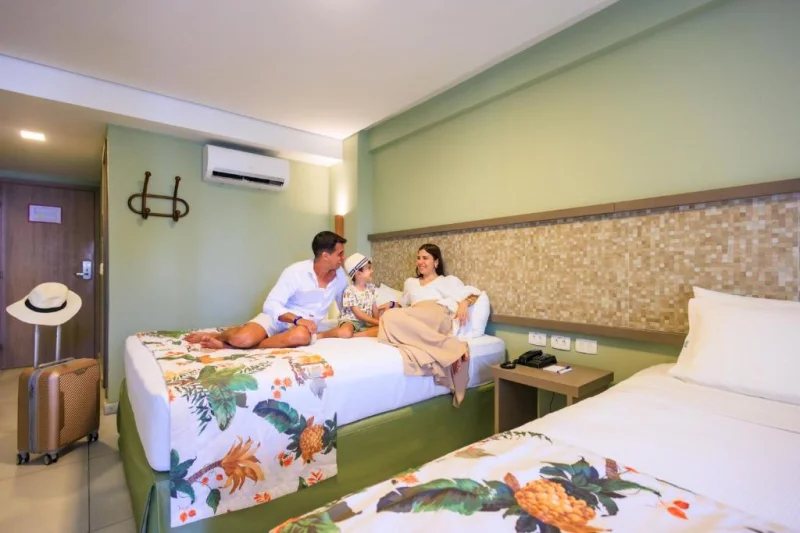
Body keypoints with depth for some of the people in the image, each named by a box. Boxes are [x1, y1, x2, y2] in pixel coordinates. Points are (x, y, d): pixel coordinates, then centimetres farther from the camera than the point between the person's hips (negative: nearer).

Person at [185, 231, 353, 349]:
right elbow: (271, 305, -21)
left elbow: (346, 306, 13)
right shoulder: (295, 272, -17)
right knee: (243, 338, -32)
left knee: (301, 336, -37)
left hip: (306, 324, 3)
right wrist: (296, 319, -34)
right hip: (278, 317, -3)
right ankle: (217, 335, 8)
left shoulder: (340, 275, -3)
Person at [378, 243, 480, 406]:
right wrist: (391, 304, 21)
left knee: (391, 317, -32)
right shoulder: (410, 282, 36)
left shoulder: (448, 281, 22)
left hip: (436, 318, -4)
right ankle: (452, 348, -34)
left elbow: (474, 293, 14)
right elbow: (403, 304, 42)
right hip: (414, 323, 4)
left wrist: (464, 303, -6)